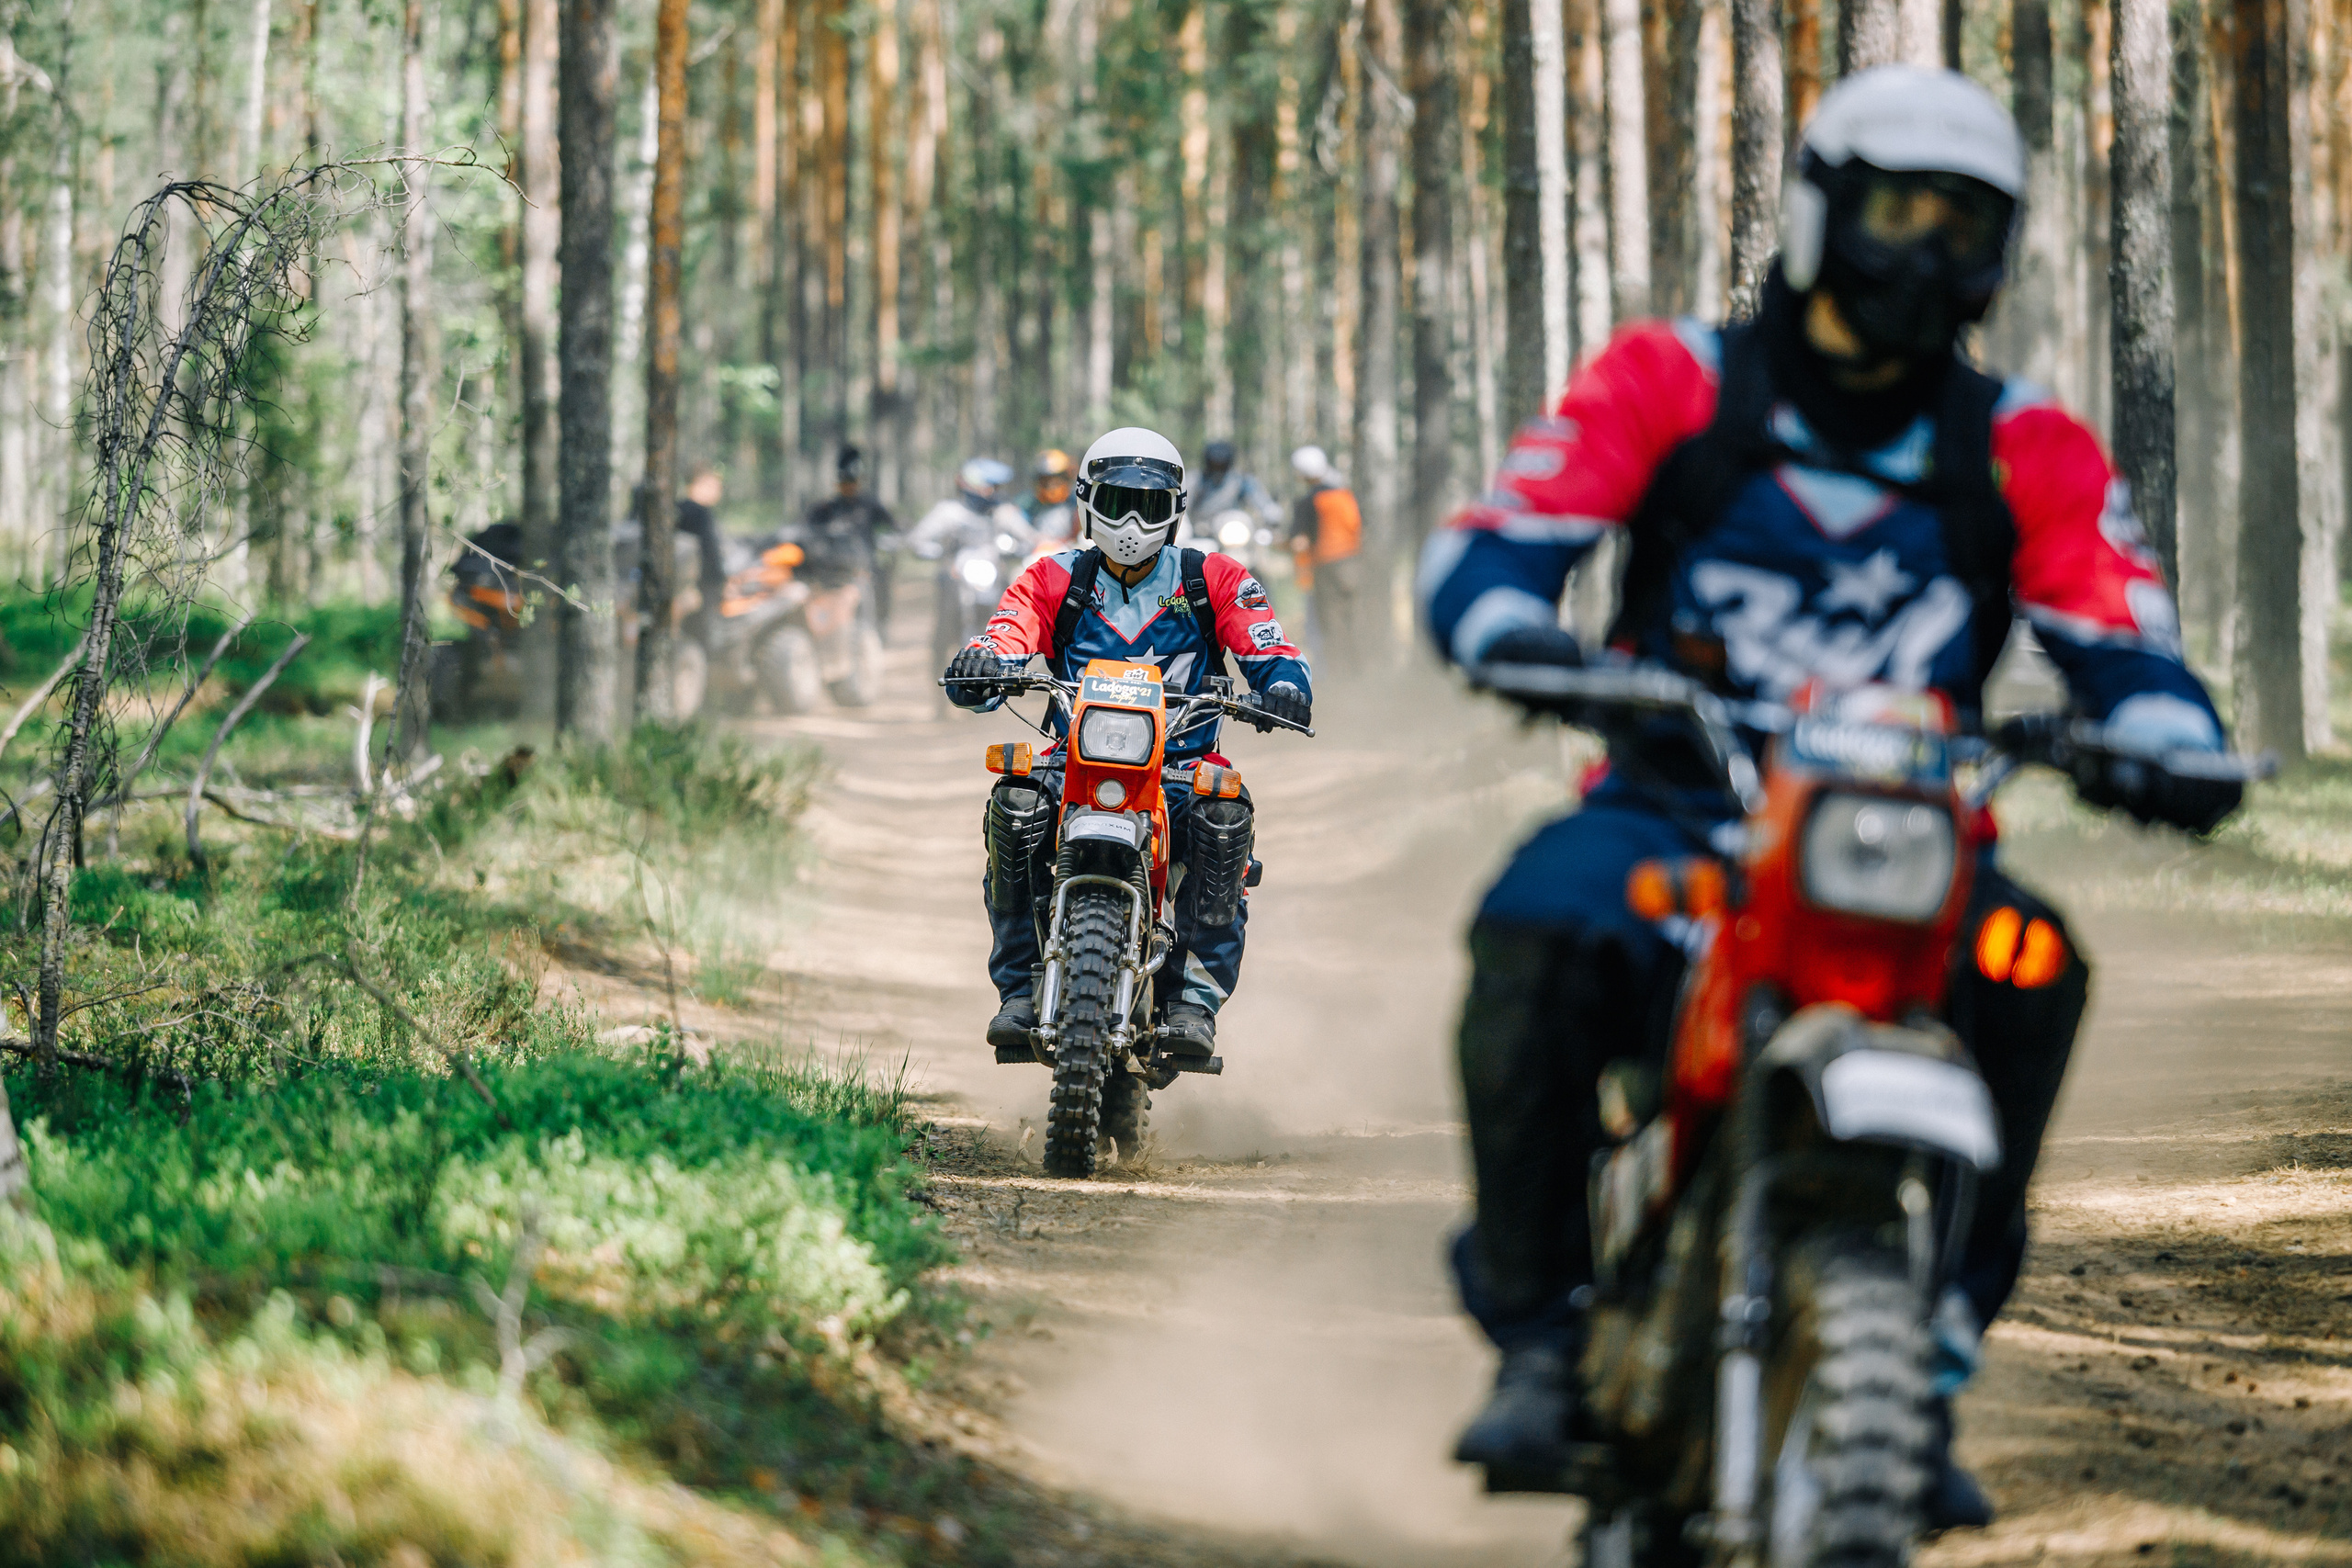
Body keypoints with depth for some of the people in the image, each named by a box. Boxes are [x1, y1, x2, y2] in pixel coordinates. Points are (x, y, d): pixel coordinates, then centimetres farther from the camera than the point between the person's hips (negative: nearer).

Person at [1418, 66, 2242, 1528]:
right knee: (1537, 940, -34)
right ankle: (1538, 1334, -17)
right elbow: (1491, 545, -5)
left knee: (2030, 966, -32)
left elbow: (2127, 638, 1)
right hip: (1671, 812, -1)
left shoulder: (2027, 452, 9)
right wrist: (1516, 634, -29)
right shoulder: (1672, 383, 4)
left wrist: (2168, 744, -24)